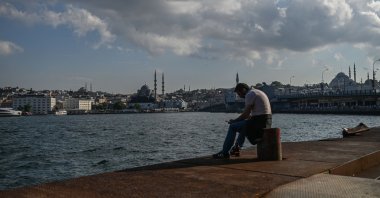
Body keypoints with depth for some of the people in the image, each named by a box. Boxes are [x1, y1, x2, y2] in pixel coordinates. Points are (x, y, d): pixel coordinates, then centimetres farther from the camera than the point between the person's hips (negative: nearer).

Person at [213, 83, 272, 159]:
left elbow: (246, 114, -14)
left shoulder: (250, 94, -10)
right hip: (267, 122, 10)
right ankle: (237, 148, 37)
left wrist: (234, 121, 1)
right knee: (244, 124, 32)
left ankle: (225, 152, 6)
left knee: (232, 127, 1)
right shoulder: (258, 92, 21)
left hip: (259, 122, -10)